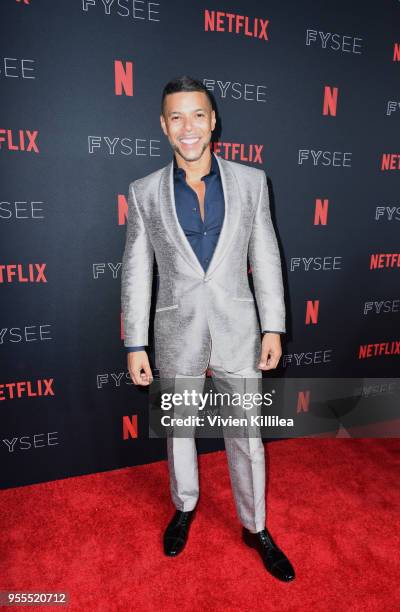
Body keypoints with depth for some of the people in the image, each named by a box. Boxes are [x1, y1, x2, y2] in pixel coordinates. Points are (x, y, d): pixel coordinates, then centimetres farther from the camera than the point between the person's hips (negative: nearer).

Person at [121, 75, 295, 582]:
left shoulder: (251, 181, -2)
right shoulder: (144, 192, -3)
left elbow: (265, 259, 1)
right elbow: (136, 272, -2)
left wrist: (273, 328, -2)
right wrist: (135, 345, -3)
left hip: (238, 332, 0)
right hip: (177, 337, 1)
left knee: (246, 438, 13)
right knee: (179, 430, 19)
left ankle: (255, 528, 37)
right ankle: (184, 507, 47)